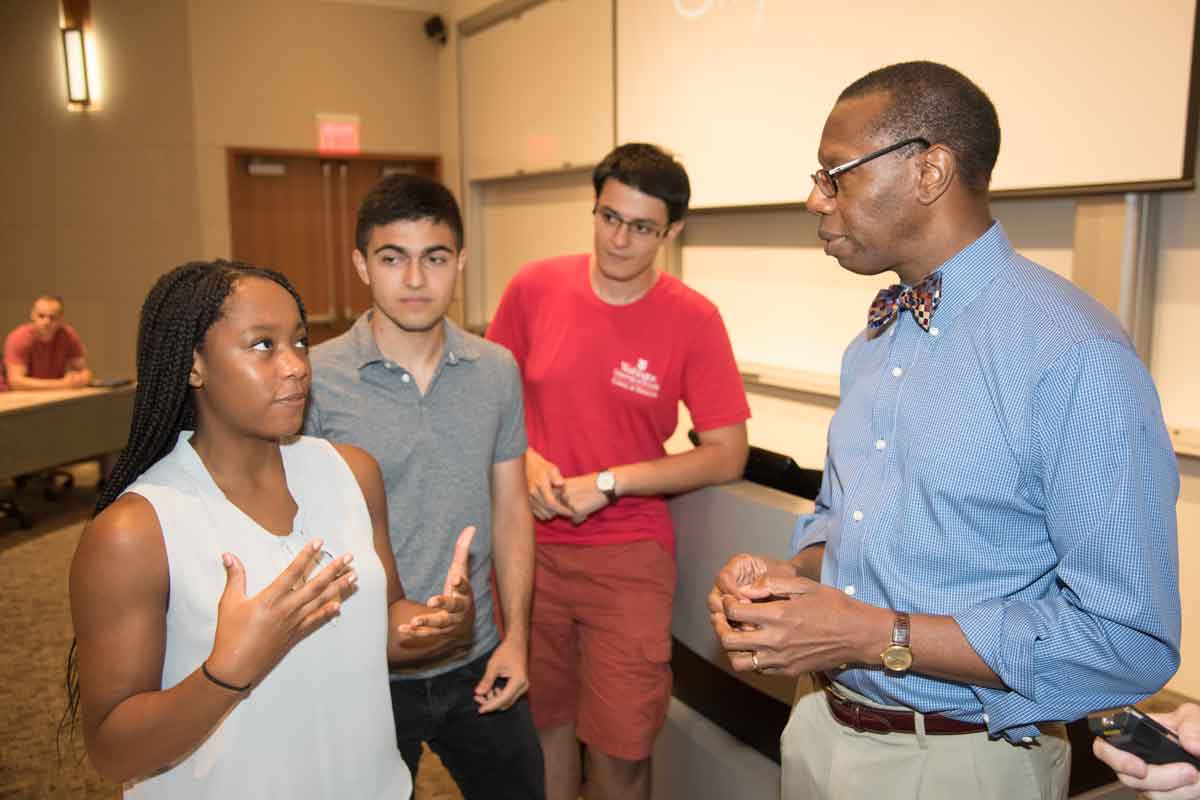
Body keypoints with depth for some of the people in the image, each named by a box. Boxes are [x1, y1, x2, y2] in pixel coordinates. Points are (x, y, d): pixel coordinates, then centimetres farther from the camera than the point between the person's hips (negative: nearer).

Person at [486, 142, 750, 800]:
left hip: (629, 554, -2)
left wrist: (607, 484, -14)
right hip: (531, 542, 2)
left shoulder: (692, 319, -9)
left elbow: (727, 456, -8)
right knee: (542, 721, 16)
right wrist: (526, 462, -10)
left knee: (621, 745, 7)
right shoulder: (534, 288, -3)